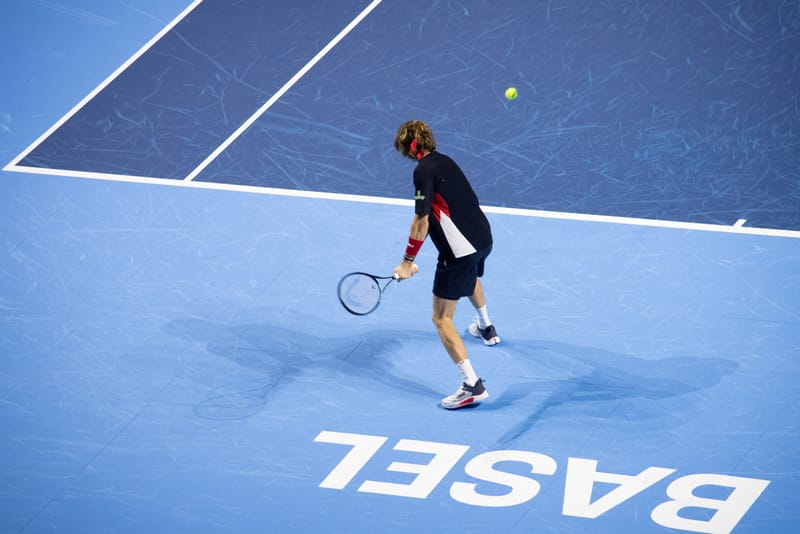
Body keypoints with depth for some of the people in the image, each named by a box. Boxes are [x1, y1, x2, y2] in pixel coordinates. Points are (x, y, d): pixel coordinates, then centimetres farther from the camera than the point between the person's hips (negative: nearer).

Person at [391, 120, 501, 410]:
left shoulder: (423, 170, -14)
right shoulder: (444, 161, 12)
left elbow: (422, 221, -17)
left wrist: (408, 261, -10)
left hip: (459, 250, -9)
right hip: (483, 239, 9)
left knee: (442, 319, -3)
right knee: (471, 277, 42)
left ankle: (472, 385, -11)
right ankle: (486, 328, 68)